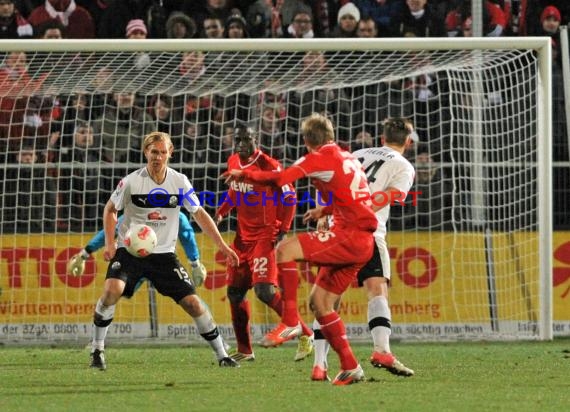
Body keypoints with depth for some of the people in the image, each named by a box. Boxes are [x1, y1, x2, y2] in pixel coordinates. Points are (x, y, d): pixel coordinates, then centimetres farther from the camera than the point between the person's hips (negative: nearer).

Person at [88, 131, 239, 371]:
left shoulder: (179, 182, -3)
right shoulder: (131, 182, -10)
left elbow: (199, 215, 4)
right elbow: (110, 209, 5)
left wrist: (222, 246, -1)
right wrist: (110, 244, -7)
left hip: (164, 253, 2)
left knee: (192, 302, -3)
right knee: (112, 290, -28)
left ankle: (222, 355, 11)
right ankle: (97, 351, -15)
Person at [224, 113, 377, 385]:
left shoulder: (320, 157, -4)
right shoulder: (348, 158, 22)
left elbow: (280, 179, -12)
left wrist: (243, 175, 3)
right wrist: (324, 210, 48)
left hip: (350, 236, -9)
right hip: (364, 241, 9)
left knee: (285, 249, -18)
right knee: (319, 301, 11)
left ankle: (290, 322, -21)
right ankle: (350, 367, 9)